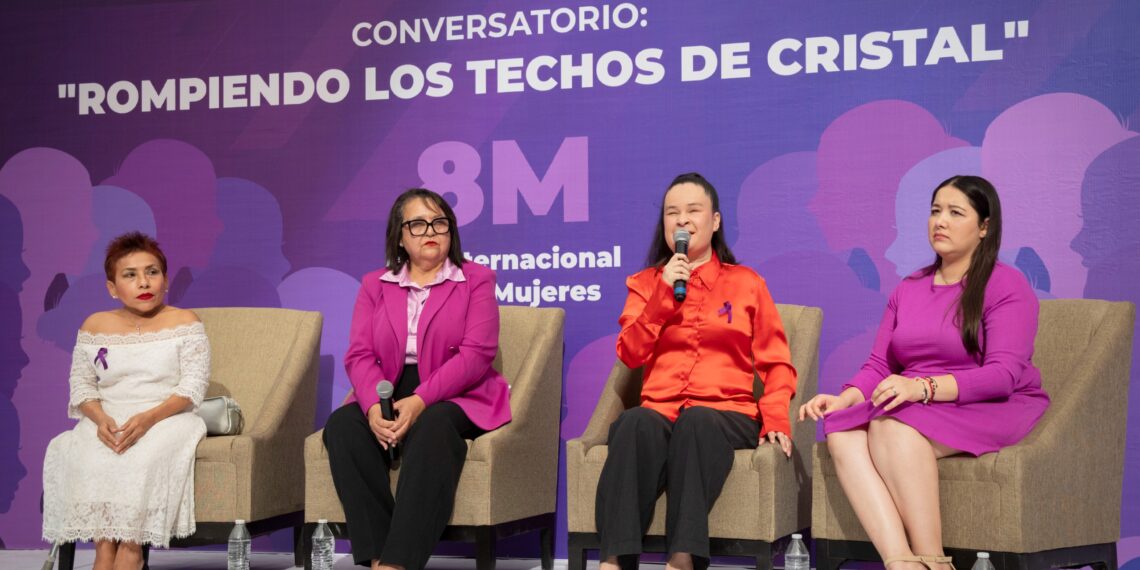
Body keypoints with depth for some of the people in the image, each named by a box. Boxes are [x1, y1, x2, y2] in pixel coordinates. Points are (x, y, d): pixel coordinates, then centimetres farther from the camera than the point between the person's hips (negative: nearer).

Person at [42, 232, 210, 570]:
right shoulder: (95, 327, 10)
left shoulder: (184, 323, 1)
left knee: (147, 454, -36)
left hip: (167, 418, -3)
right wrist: (100, 419, -16)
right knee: (76, 452, -29)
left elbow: (193, 387, -7)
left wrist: (149, 418, -24)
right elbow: (82, 384, 7)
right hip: (108, 421, 3)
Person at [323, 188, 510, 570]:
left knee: (431, 429, -37)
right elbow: (359, 355, 4)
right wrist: (374, 406, -19)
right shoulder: (375, 285, 17)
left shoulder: (476, 279, 7)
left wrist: (419, 401, -21)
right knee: (342, 425, -28)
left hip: (455, 398, -3)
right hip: (386, 397, 3)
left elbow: (476, 353, -7)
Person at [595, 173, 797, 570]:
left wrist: (775, 417, -8)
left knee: (696, 421, -38)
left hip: (726, 414, -1)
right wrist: (665, 292, -3)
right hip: (660, 409, 1)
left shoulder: (746, 283, 16)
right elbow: (631, 354, 5)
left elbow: (776, 363, 11)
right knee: (635, 424, -36)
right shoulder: (646, 283, 20)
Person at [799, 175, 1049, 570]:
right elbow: (878, 367, 13)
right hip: (915, 408, 6)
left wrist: (924, 388, -28)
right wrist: (844, 399, -9)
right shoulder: (908, 289, 19)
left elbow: (1003, 374, -14)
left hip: (991, 409, -6)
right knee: (843, 433, -26)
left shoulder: (1006, 285, -1)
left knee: (893, 426, -34)